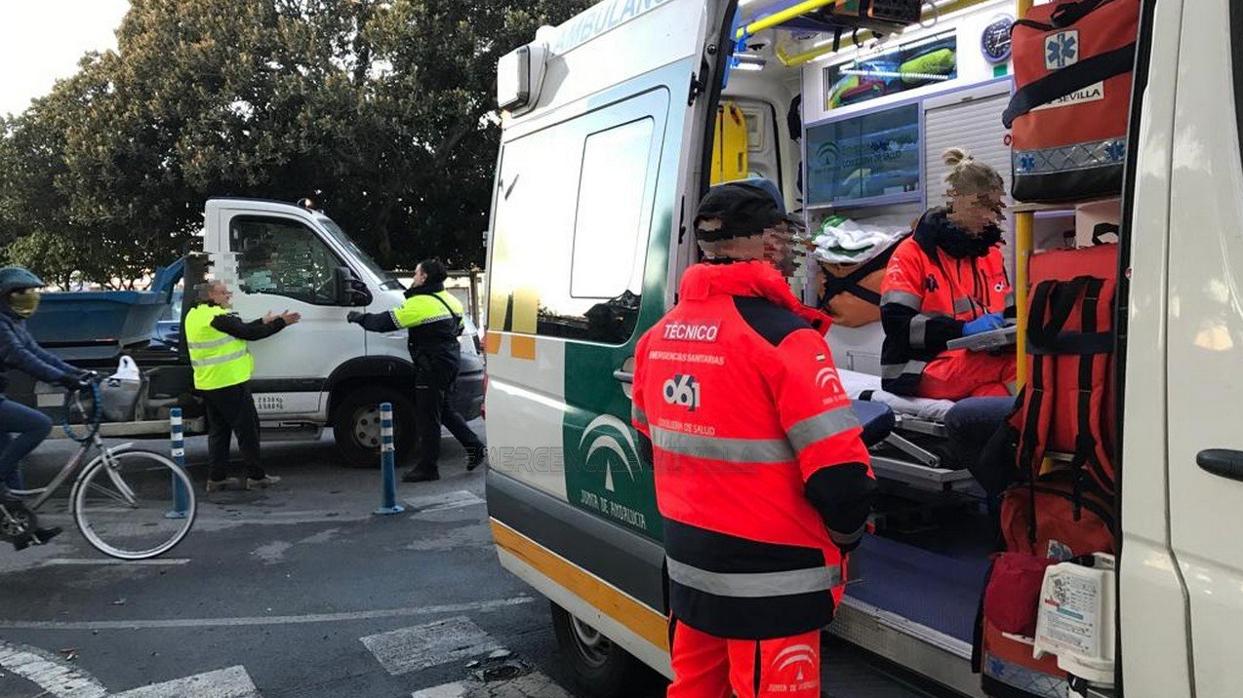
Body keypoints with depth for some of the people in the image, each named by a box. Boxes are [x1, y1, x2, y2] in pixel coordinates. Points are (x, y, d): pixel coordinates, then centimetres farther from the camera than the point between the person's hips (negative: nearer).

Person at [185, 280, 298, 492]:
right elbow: (249, 334, -15)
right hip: (230, 383, -9)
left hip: (207, 384, 9)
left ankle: (217, 477, 17)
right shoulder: (218, 317, -17)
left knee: (218, 430, 15)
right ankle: (255, 476, 6)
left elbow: (240, 330, 16)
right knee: (247, 429, 0)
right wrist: (281, 323, -8)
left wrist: (263, 322, 19)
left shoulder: (195, 315, 13)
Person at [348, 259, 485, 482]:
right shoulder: (449, 300, 10)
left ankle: (428, 467, 6)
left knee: (427, 416, -1)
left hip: (432, 365, -9)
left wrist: (358, 317, -2)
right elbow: (458, 327, 20)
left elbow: (386, 322, -16)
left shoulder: (420, 303, -17)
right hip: (450, 361, 9)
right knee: (443, 409, 21)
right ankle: (475, 448, 21)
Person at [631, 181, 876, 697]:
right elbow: (839, 472, -21)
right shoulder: (782, 336, -20)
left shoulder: (658, 336, 3)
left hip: (687, 567, 7)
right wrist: (846, 534, 0)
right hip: (770, 584, -7)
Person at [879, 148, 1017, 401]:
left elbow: (1007, 314, 21)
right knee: (1022, 359, -32)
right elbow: (896, 324, -11)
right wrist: (963, 329, -21)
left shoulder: (991, 253, 16)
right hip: (920, 372, -5)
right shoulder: (913, 252, -2)